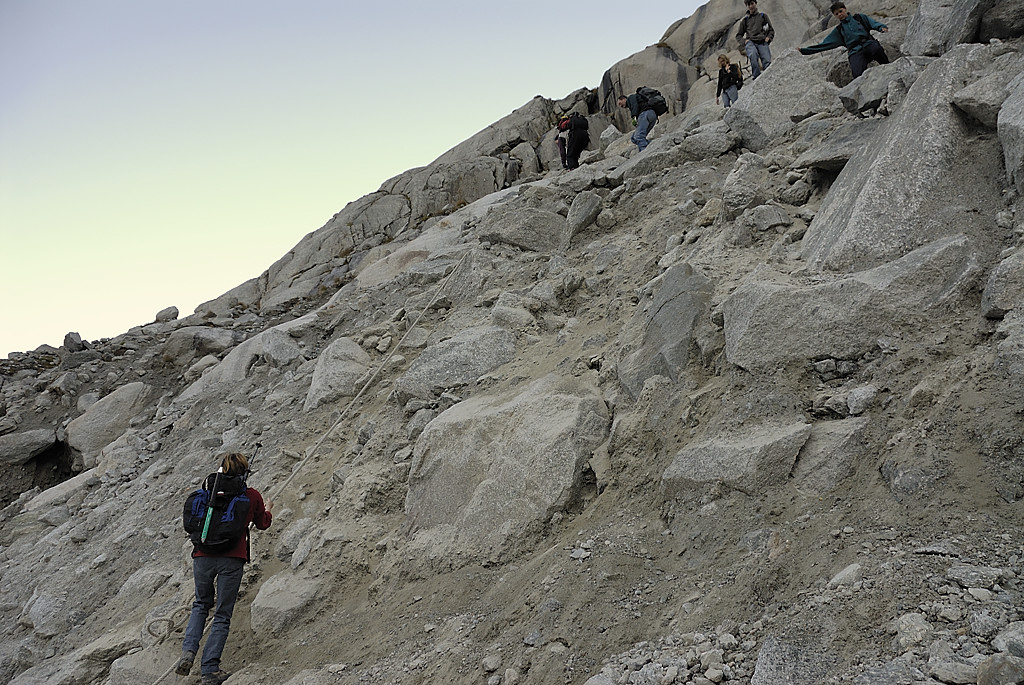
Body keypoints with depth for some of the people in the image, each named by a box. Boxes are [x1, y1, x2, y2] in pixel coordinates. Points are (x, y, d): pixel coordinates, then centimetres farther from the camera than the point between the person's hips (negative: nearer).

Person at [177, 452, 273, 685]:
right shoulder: (252, 495, 3)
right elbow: (263, 524, 19)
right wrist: (268, 509, 40)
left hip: (203, 555, 2)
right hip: (232, 559, -2)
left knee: (201, 604, 24)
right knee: (222, 615, 6)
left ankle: (188, 650, 4)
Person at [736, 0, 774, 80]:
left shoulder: (763, 16, 20)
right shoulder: (745, 20, 20)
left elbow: (771, 31, 23)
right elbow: (738, 35, 24)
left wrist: (768, 38, 2)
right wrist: (744, 41, 3)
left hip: (762, 42, 1)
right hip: (750, 42, -1)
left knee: (767, 61, -25)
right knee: (753, 55, -37)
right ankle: (756, 75, -36)